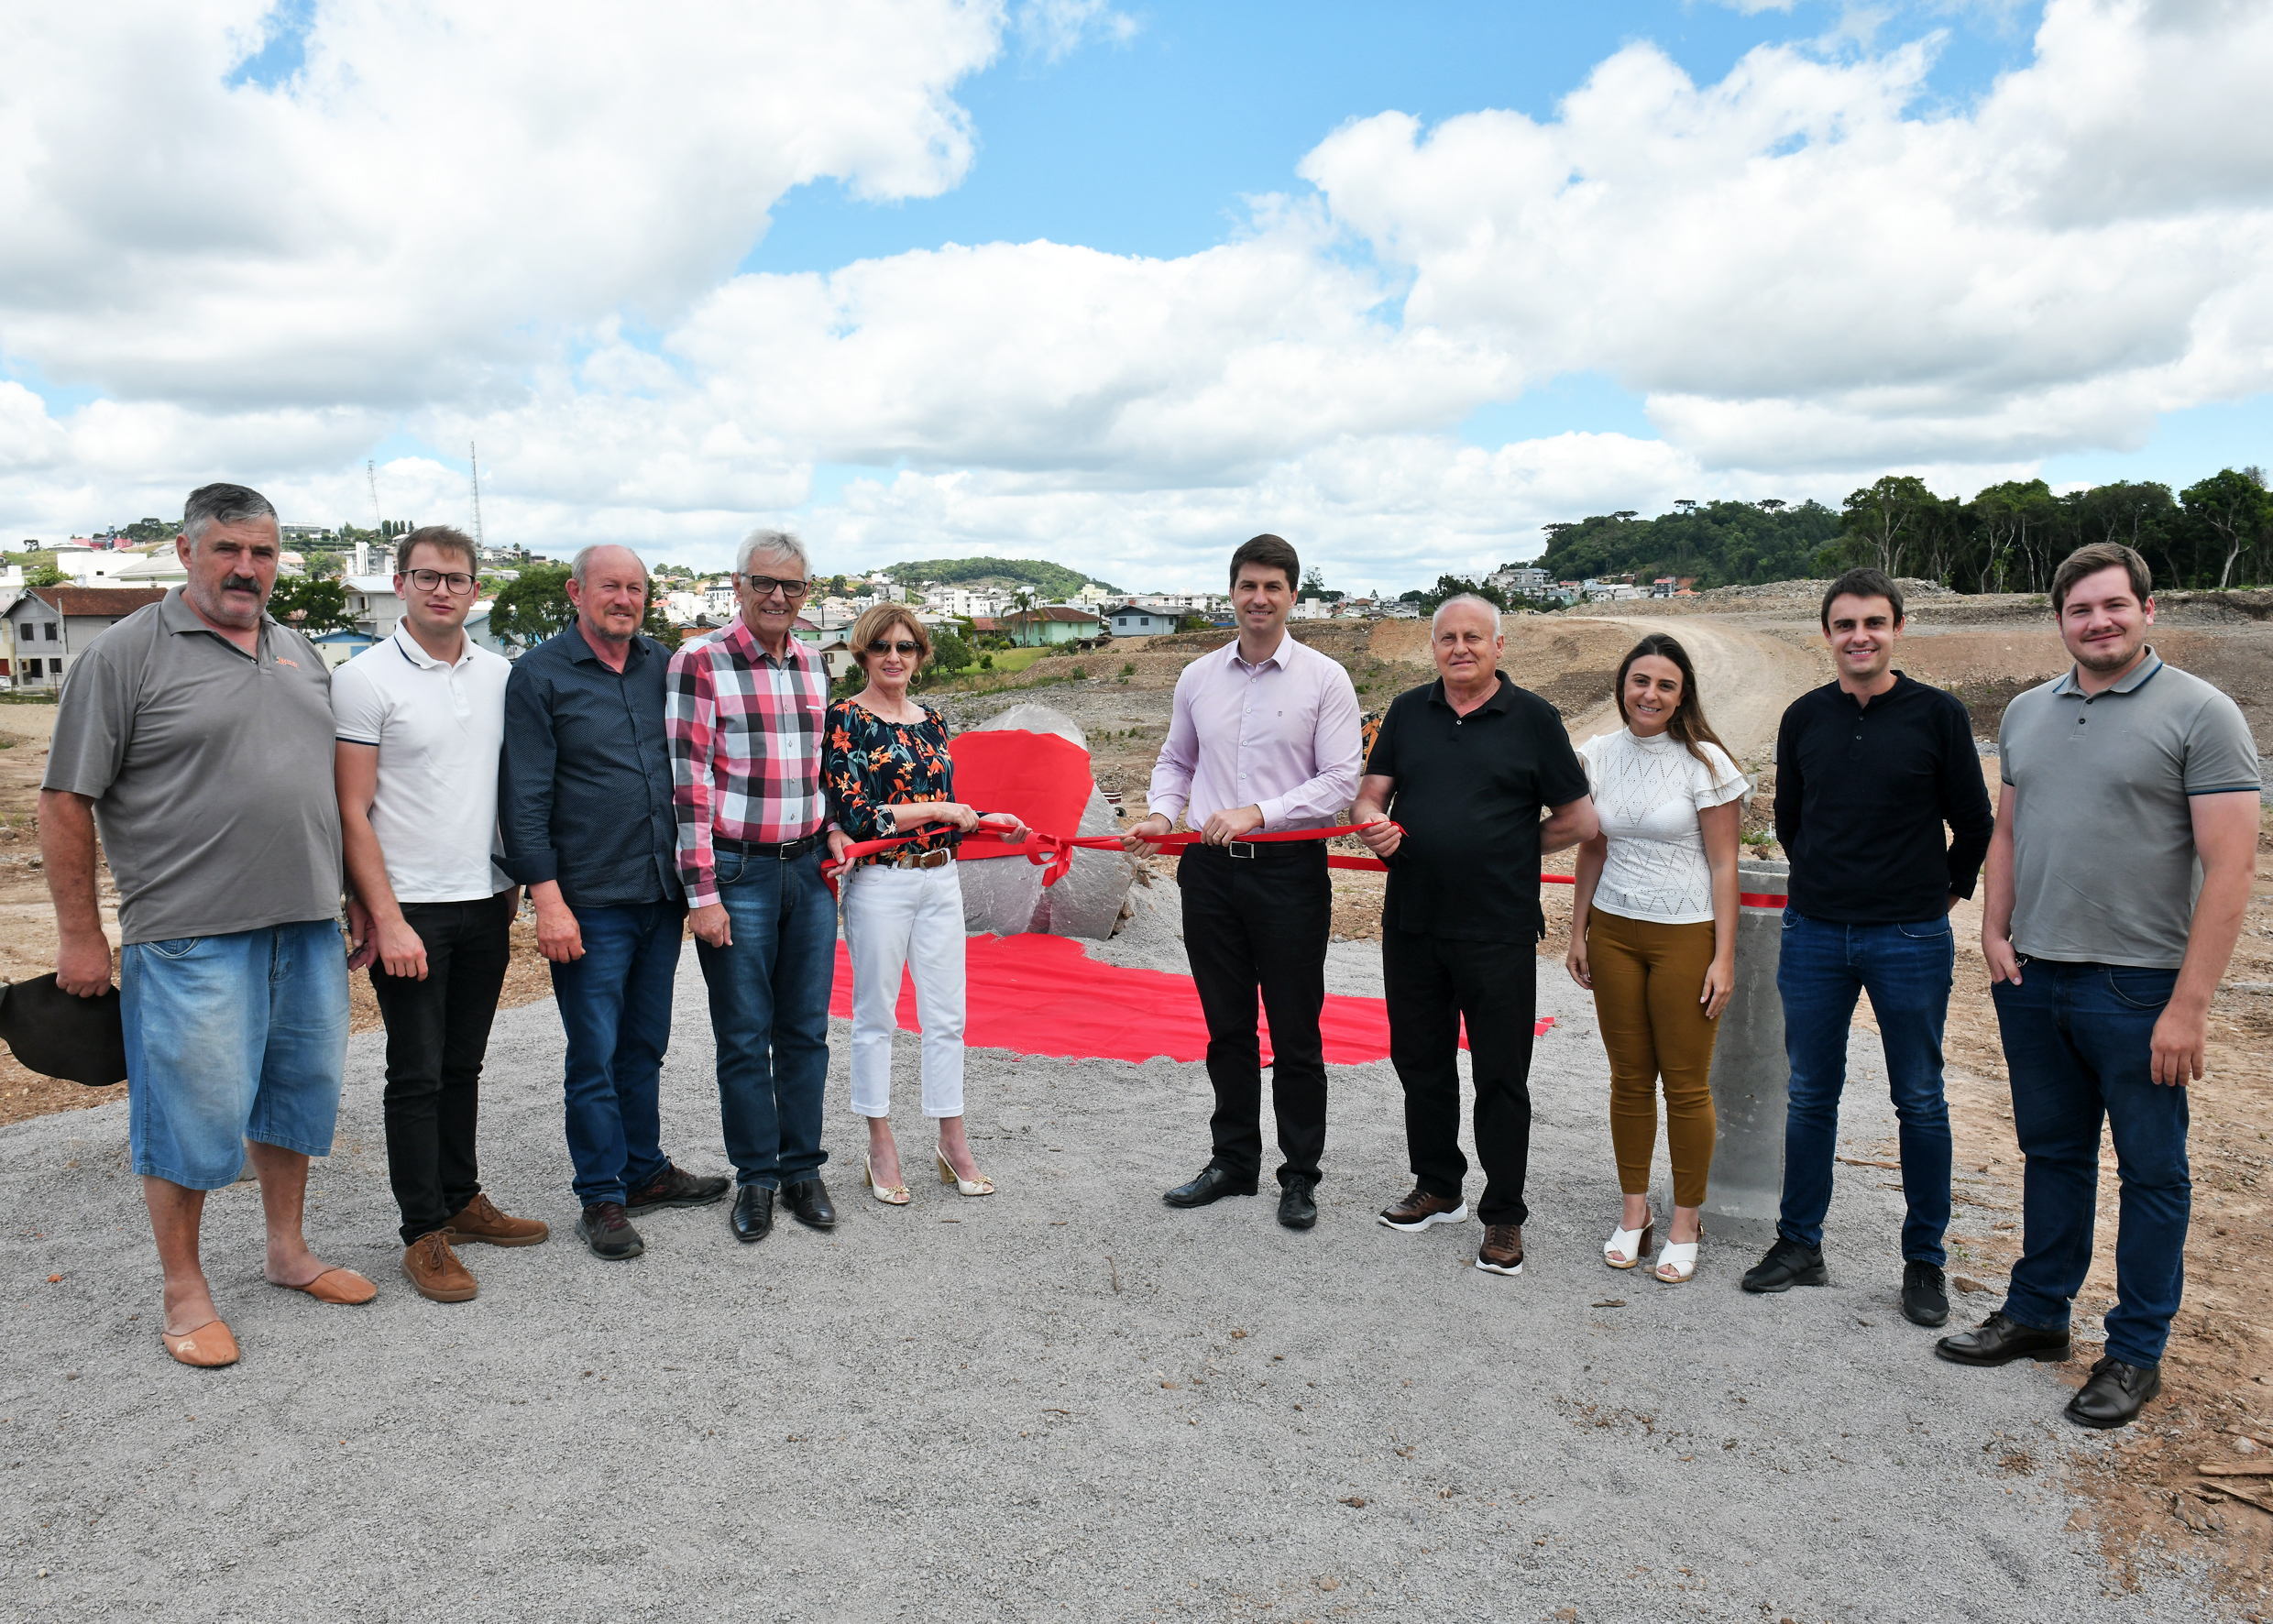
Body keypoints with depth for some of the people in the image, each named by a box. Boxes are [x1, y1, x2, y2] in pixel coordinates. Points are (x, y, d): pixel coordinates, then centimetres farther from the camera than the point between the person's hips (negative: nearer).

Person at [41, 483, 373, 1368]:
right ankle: (185, 1292, 18)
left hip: (309, 927, 6)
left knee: (298, 1091, 15)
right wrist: (79, 932, -8)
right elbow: (65, 801, -6)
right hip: (193, 932, -6)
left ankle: (288, 1251, 32)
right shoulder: (124, 654, -5)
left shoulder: (300, 653, 13)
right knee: (193, 1110, 1)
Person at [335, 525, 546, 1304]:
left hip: (486, 903, 5)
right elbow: (353, 813, -10)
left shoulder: (500, 675, 7)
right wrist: (385, 920, -14)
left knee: (463, 1064, 16)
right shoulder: (365, 678, -8)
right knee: (416, 1074, 2)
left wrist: (514, 890, 12)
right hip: (410, 907, -5)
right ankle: (423, 1234, 12)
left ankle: (462, 1201, 28)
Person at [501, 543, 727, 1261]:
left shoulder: (663, 665, 10)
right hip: (589, 903, -5)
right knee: (595, 1055, 2)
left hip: (662, 893, 5)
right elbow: (524, 798, -9)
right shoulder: (538, 675, -5)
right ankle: (603, 1198, 14)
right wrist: (547, 897, -15)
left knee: (645, 1046, 16)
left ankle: (645, 1170, 30)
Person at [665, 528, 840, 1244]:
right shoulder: (700, 662, -7)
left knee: (805, 1029, 11)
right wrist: (702, 892, -14)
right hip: (738, 871, -5)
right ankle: (756, 1178, 18)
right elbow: (688, 783, -11)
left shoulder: (812, 664, 10)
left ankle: (802, 1168, 23)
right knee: (744, 1035, 4)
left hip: (809, 869, 5)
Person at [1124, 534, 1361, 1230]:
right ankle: (1233, 1161, 27)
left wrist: (1257, 814, -17)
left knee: (1295, 1035, 3)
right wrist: (1162, 814, 0)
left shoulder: (1324, 679, -4)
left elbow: (1340, 781, -8)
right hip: (1210, 870, 4)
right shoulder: (1198, 677, 9)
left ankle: (1301, 1175, 17)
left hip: (1289, 868, -4)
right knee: (1227, 1028, 13)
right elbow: (1176, 761, 19)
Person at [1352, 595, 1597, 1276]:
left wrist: (1508, 851, 0)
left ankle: (1504, 1214, 16)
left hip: (1498, 930, -4)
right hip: (1412, 922, 4)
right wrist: (1375, 825, -14)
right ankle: (1437, 1188, 32)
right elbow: (1369, 796, 8)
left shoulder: (1532, 717, -2)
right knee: (1420, 1061, 15)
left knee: (1501, 1075, 3)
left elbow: (1579, 820, 1)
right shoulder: (1408, 711, 9)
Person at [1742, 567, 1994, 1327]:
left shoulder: (1937, 714, -5)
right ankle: (1799, 1244, 23)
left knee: (1920, 1102, 8)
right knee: (1809, 1096, 10)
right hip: (1814, 936, 3)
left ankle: (1925, 1262, 21)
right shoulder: (1805, 717, 3)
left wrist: (1943, 895, 11)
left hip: (1911, 941, -2)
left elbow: (1973, 823, 4)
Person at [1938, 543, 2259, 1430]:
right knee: (2051, 1153, 17)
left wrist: (2190, 1002, -16)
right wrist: (1995, 931, 3)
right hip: (2032, 979, 5)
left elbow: (2229, 868, -12)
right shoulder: (2026, 713, 9)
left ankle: (2136, 1351, 21)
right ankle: (2036, 1313, 31)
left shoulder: (2200, 714, -9)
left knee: (2151, 1172, 8)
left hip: (2139, 988, -5)